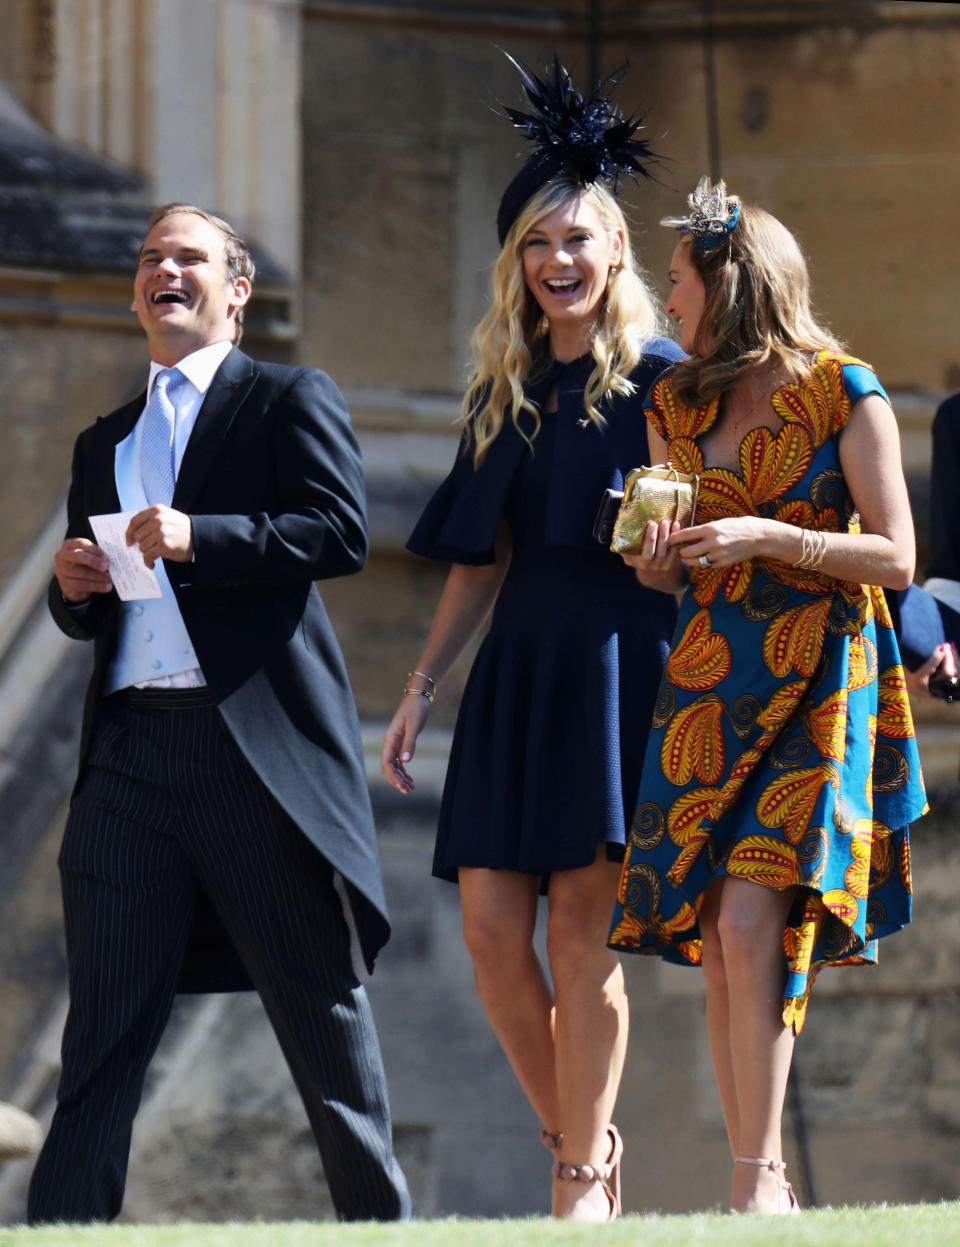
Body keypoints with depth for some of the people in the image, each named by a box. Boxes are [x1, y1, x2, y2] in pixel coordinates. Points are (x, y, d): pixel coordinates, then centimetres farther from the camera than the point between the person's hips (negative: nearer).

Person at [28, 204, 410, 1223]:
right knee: (105, 1016, -1)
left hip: (257, 745, -4)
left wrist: (197, 540, -18)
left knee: (320, 1005, 2)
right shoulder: (105, 443, 24)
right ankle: (62, 1226, -3)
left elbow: (342, 533, -9)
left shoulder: (291, 402, 6)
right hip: (130, 747, 5)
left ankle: (378, 1217, 10)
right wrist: (72, 587, 2)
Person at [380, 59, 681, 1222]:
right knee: (490, 929, -2)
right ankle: (583, 1142, 15)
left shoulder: (658, 381, -1)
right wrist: (421, 684, 14)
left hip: (617, 667, -6)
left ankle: (582, 1175, -3)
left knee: (580, 931, -9)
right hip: (517, 671, 6)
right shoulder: (504, 392, 15)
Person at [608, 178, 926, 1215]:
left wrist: (770, 536, -17)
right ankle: (759, 1180, 3)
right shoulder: (675, 407, 13)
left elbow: (896, 555, -6)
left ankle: (760, 1175, -16)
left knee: (753, 918, -19)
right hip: (709, 686, 5)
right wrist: (656, 564, -4)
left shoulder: (846, 396, -4)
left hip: (822, 684, -5)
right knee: (716, 941, -2)